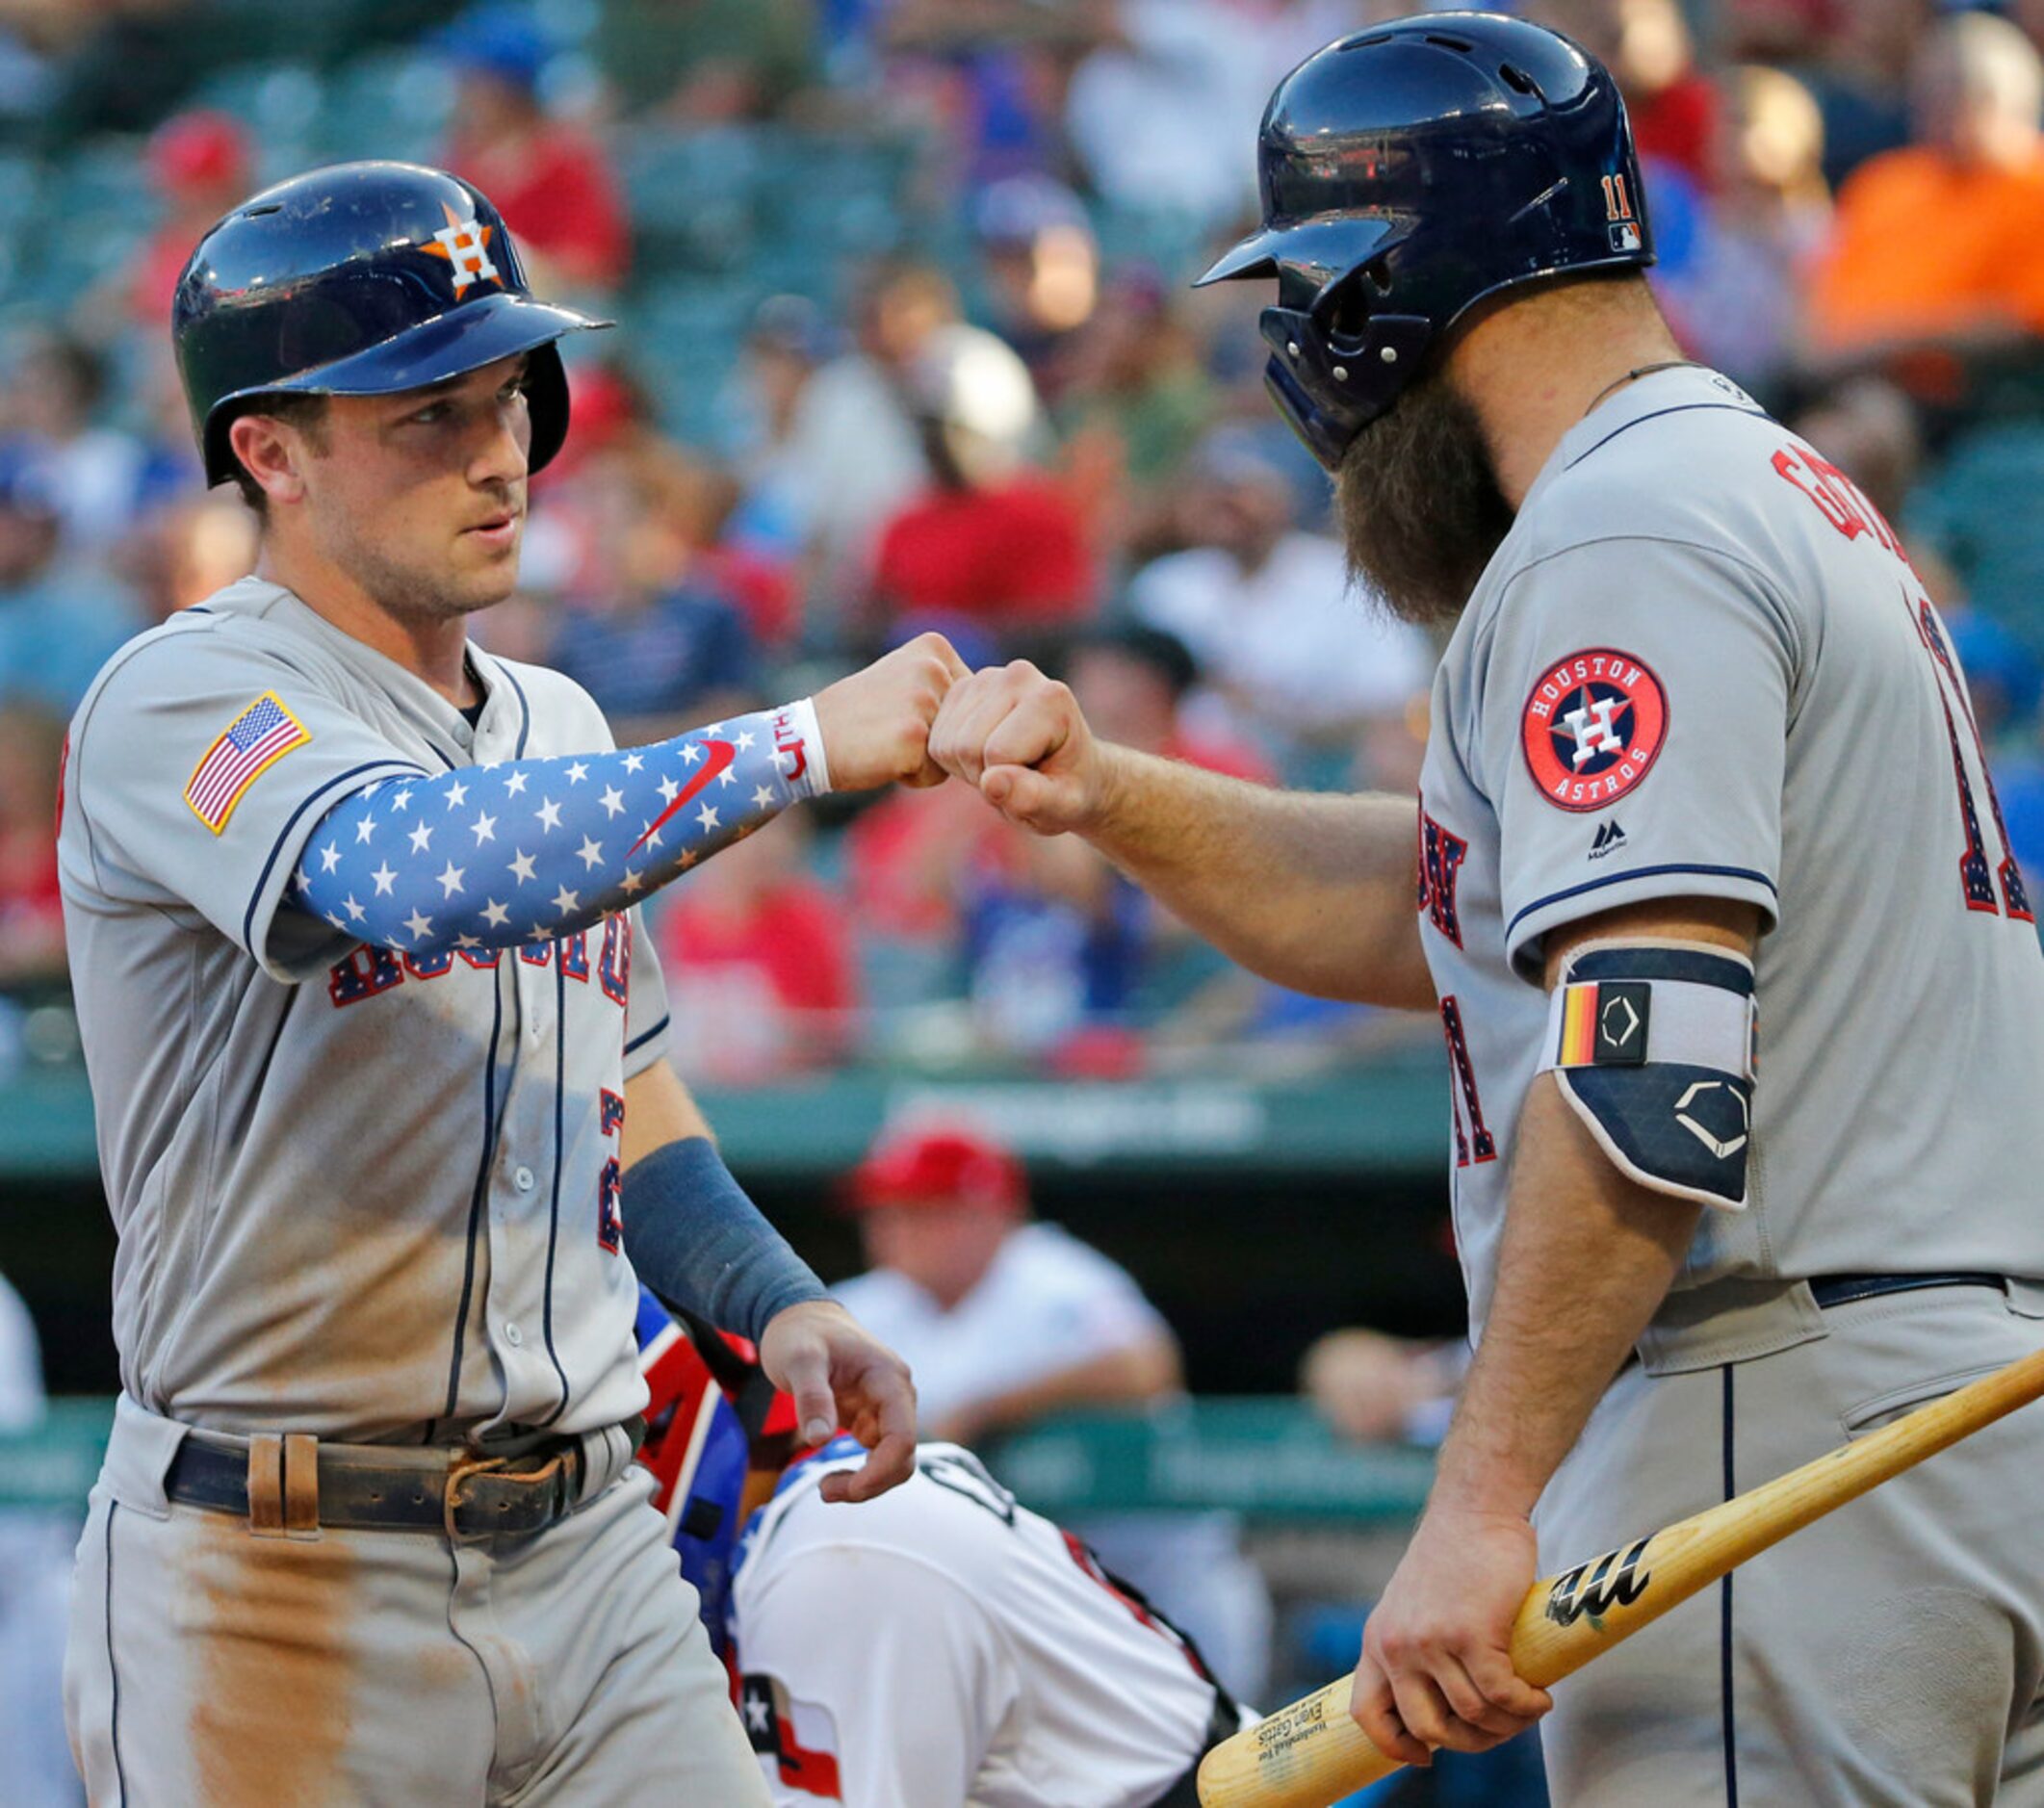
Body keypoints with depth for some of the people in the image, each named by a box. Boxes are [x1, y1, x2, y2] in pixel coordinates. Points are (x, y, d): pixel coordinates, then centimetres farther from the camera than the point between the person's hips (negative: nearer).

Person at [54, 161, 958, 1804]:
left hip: (589, 1549, 7)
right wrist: (802, 745, -31)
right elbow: (403, 871, -31)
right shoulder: (183, 704, -10)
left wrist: (777, 1303, 6)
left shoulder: (554, 730, 15)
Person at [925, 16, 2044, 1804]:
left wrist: (1482, 1505, -24)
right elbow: (1433, 912, 27)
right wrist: (1106, 797, 13)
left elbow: (1651, 1069, -22)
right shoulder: (1790, 496, 22)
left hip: (1788, 1433, -10)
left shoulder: (1622, 539, -11)